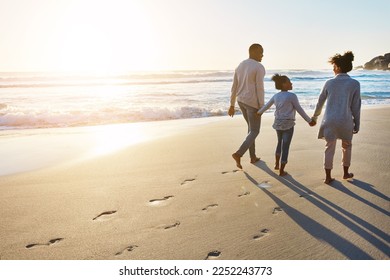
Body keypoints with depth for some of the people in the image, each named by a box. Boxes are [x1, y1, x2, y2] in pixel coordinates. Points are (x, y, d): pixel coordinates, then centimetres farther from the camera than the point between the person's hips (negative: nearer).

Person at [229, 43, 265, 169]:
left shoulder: (240, 66, 7)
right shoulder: (259, 67, -16)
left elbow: (234, 87, 8)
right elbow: (259, 89, -19)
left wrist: (232, 105, 13)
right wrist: (261, 107, -14)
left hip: (241, 101, 8)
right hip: (253, 103, -8)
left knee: (251, 127, 21)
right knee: (254, 132, 2)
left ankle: (253, 157, 25)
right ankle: (238, 154, -16)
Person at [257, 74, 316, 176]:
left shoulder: (276, 96, 4)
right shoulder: (292, 96, -13)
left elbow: (266, 106, 16)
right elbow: (299, 110, -9)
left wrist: (259, 112, 35)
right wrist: (309, 120, 0)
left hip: (278, 123, 6)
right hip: (288, 124, -6)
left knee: (280, 143, 26)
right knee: (285, 147, 3)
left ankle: (276, 164, 34)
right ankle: (281, 170, 7)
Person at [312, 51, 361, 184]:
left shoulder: (329, 83, 0)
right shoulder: (354, 84, -2)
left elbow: (320, 101, 10)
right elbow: (356, 106, -1)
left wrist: (315, 116, 24)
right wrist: (357, 123, 8)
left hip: (329, 120, 1)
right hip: (346, 120, 0)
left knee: (329, 148, 8)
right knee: (347, 146, 21)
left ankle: (328, 177, 11)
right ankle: (346, 173, 32)